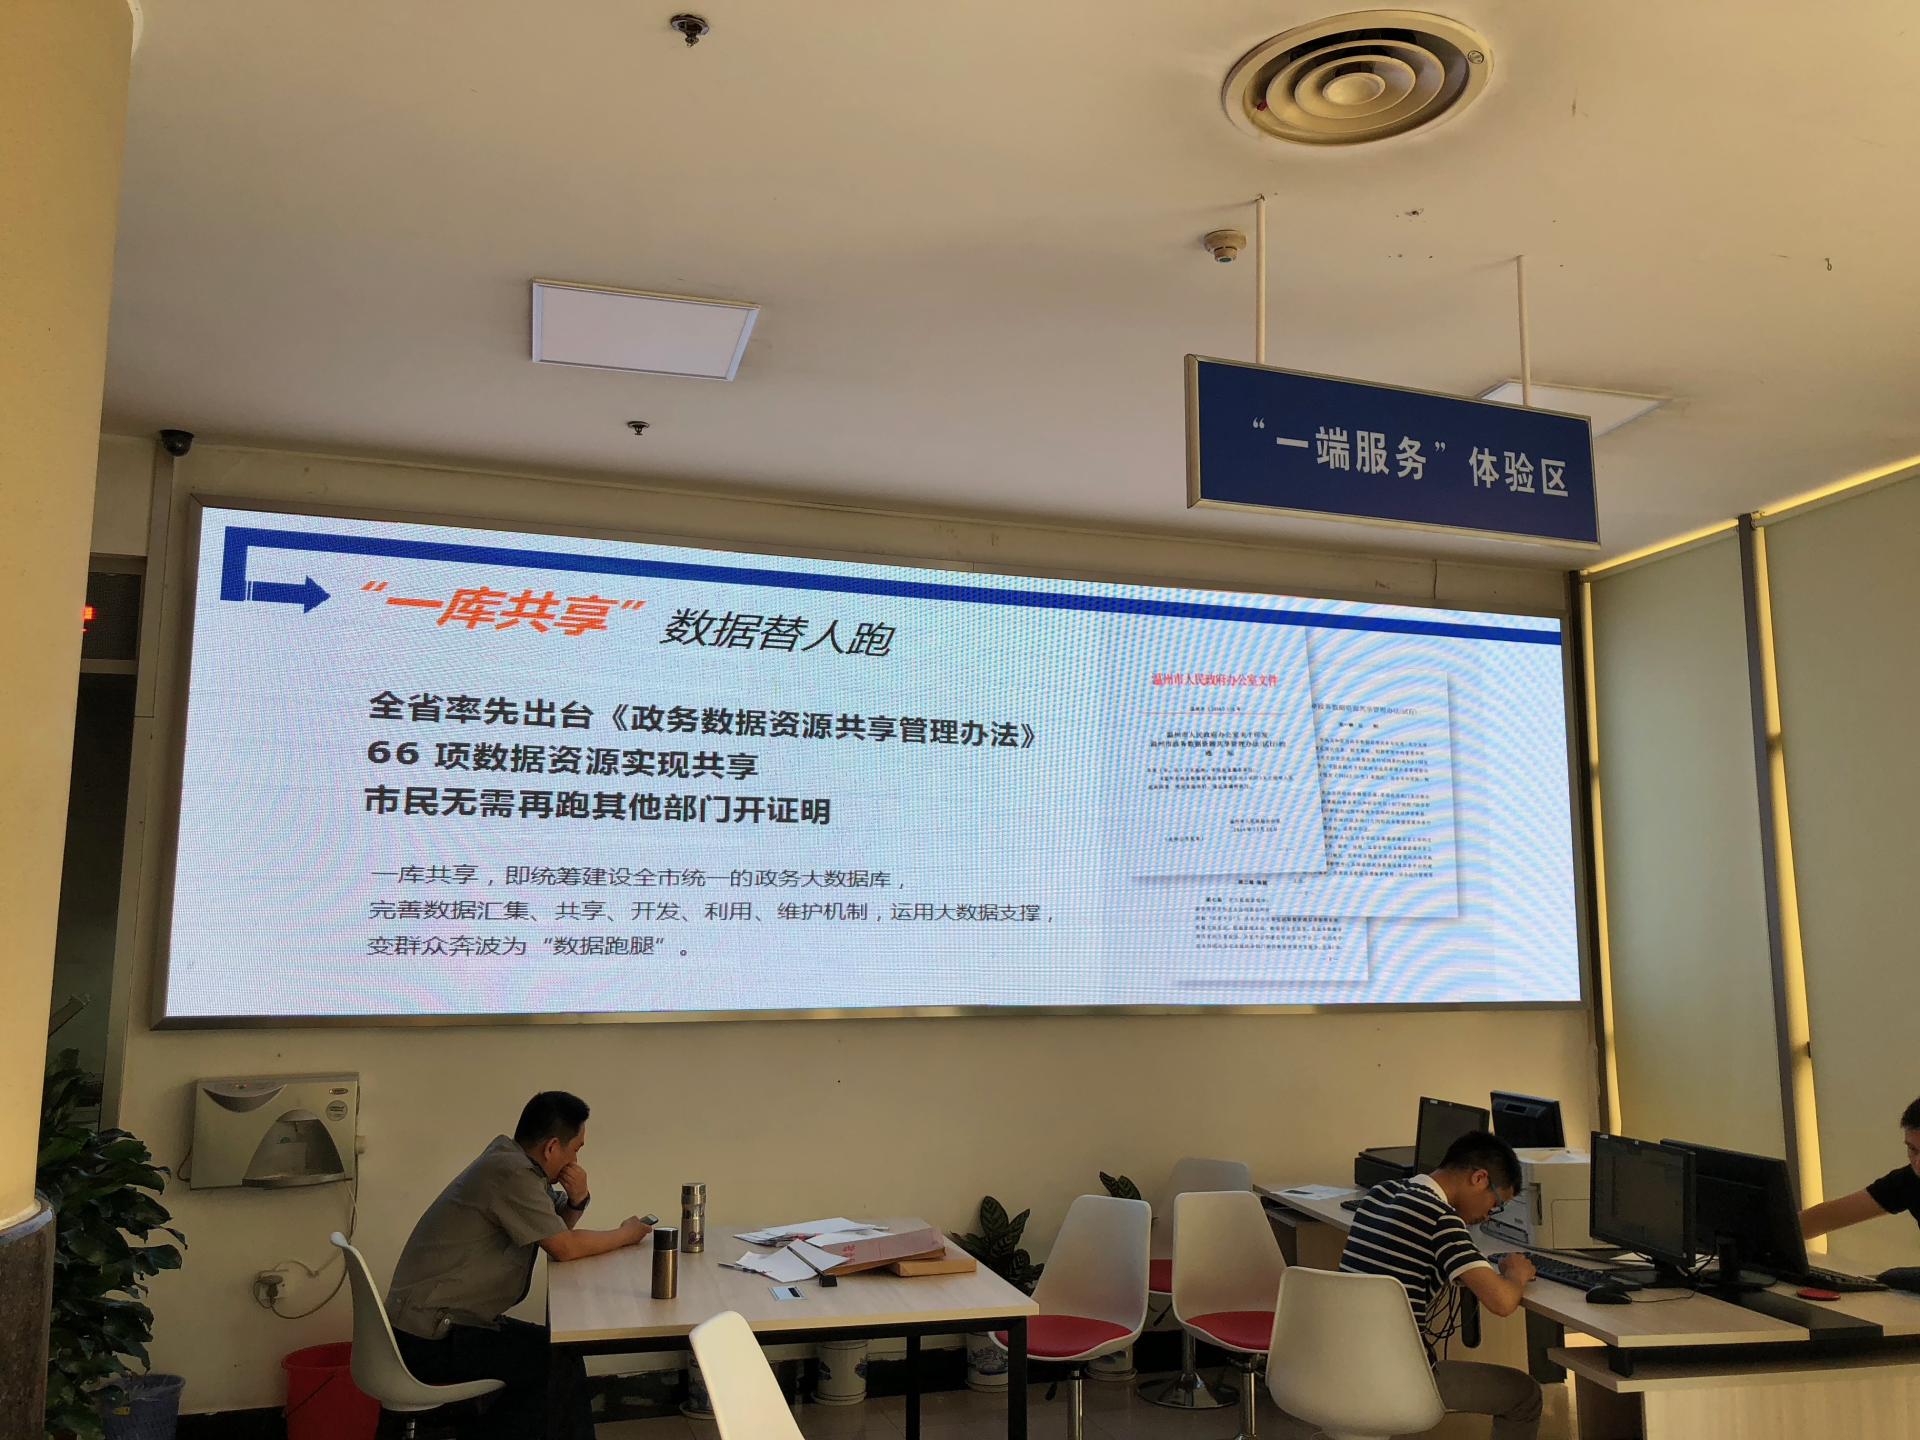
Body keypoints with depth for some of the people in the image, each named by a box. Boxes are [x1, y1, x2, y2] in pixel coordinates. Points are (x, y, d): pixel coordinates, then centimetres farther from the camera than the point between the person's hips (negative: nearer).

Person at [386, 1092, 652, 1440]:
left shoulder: (508, 1158, 8)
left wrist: (577, 1201, -4)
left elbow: (557, 1230, 17)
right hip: (430, 1340, -10)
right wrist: (625, 1235, -3)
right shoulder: (512, 1174, -22)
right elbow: (565, 1247, -19)